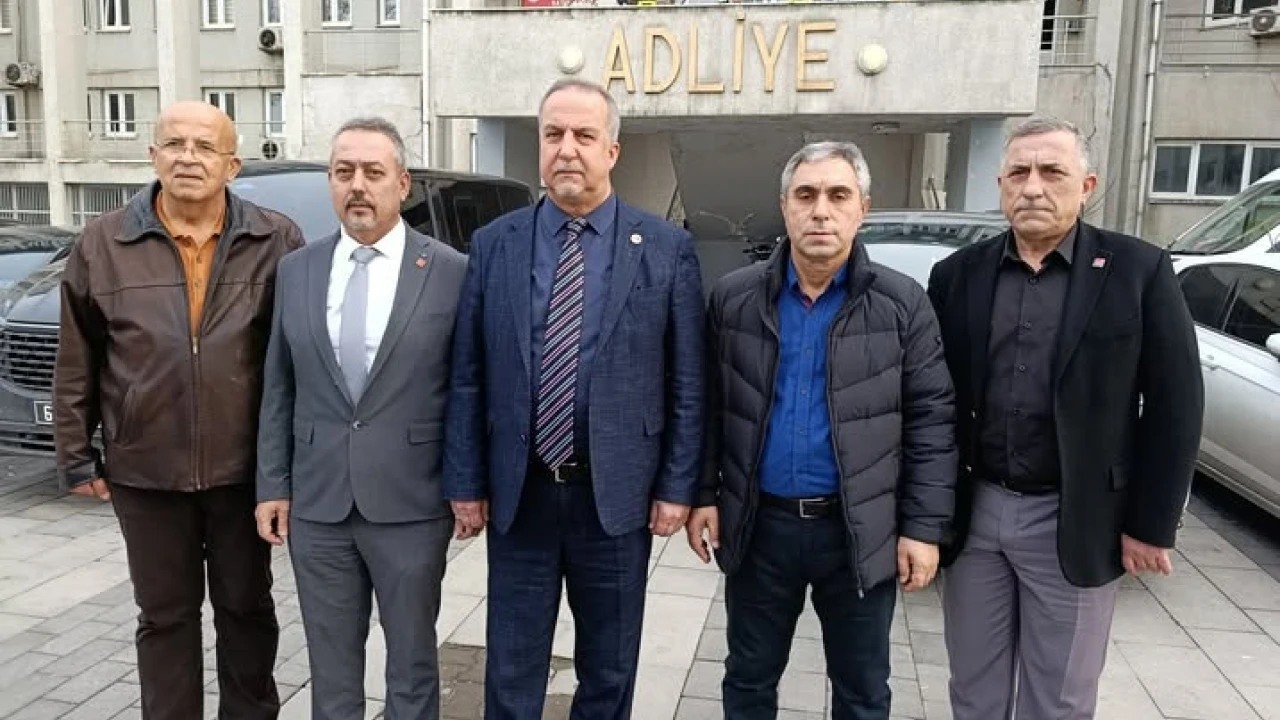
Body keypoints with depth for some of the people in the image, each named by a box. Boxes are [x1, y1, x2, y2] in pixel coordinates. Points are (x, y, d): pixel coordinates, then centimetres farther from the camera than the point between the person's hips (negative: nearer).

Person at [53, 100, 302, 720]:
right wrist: (76, 455, 6)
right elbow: (76, 364, 5)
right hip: (145, 470, 1)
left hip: (245, 467, 0)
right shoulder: (103, 244, -1)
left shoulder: (276, 242, -4)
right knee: (165, 617, 15)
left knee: (246, 607, 15)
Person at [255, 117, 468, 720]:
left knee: (412, 665, 14)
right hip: (316, 505, 3)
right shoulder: (296, 271, 6)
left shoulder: (451, 271, -6)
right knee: (330, 669, 17)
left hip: (411, 505, -3)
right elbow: (278, 389, 8)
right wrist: (272, 485, 5)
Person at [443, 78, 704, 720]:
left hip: (617, 496, -1)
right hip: (517, 495, 1)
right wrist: (466, 483, 1)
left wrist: (677, 487, -4)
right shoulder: (494, 244, 0)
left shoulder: (667, 249, -4)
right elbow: (467, 378, 2)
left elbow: (687, 383, -3)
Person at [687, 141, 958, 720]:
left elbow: (931, 420, -3)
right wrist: (703, 494, 1)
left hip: (862, 532, -1)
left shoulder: (903, 303, -4)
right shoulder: (733, 298, 0)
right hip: (759, 526, 1)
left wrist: (924, 527, -6)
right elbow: (708, 408, 5)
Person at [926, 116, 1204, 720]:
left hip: (1074, 523, -2)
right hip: (973, 512, 3)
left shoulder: (1139, 271, -5)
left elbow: (1174, 406, -4)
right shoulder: (958, 274, 2)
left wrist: (1150, 524, -5)